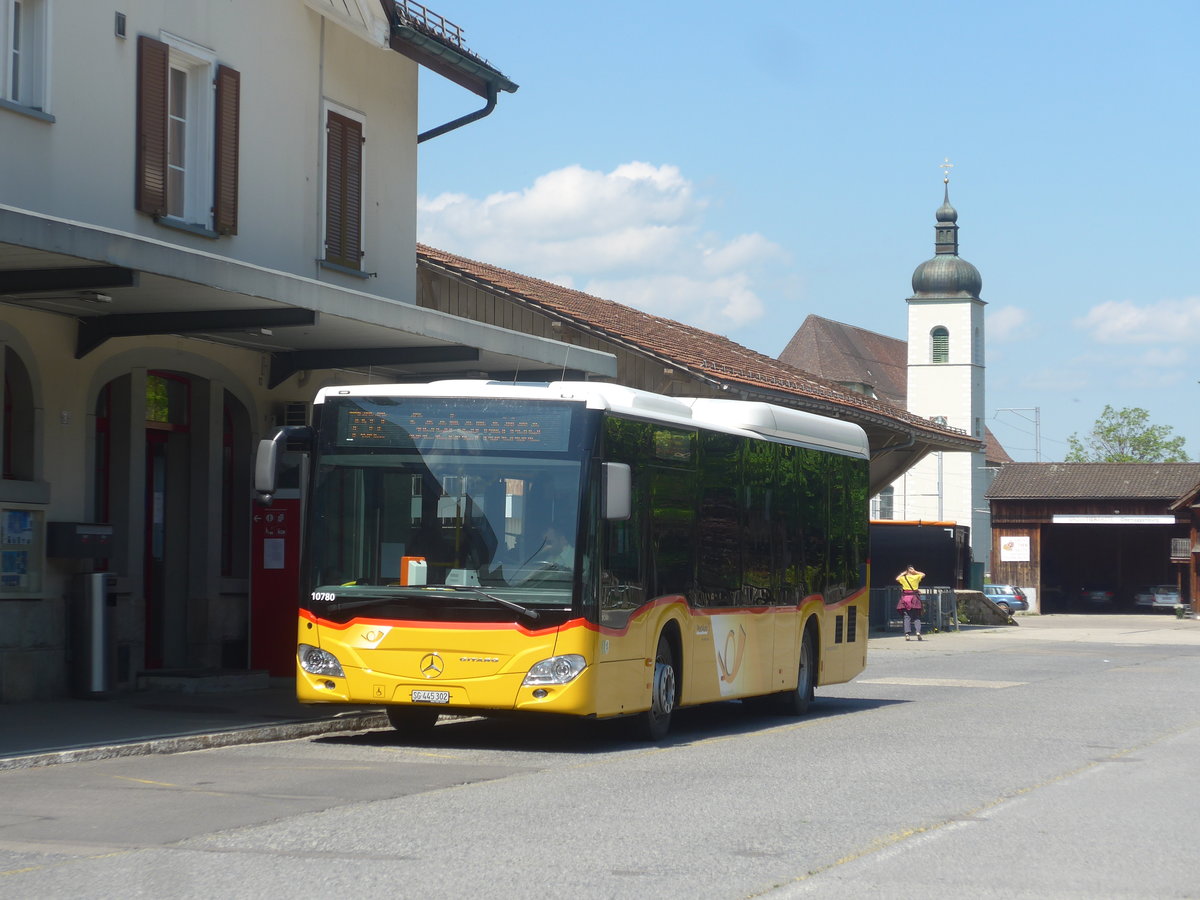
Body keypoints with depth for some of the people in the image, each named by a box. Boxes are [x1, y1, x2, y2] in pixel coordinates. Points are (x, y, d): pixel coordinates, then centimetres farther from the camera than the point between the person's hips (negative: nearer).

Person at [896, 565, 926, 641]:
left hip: (905, 598, 0)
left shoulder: (903, 578, 2)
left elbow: (897, 578, 23)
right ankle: (918, 631, -14)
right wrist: (915, 572, 13)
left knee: (907, 617, 1)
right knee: (916, 617, 4)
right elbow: (923, 574, 19)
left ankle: (907, 633, -10)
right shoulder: (916, 577, 0)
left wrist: (903, 573, 20)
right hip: (915, 599, 0)